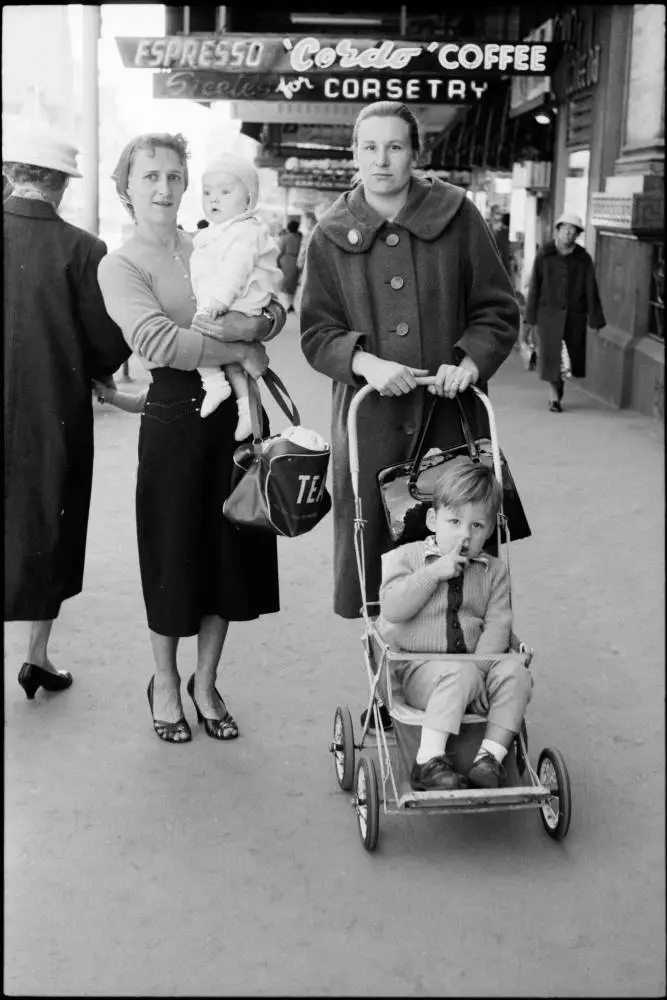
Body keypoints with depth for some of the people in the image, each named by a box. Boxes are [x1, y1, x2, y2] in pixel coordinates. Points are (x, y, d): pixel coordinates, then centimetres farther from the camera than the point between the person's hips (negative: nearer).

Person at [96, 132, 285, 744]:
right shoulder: (120, 267, -4)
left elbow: (275, 314, -2)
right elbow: (158, 342, -21)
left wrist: (241, 324, -22)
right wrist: (241, 349, -16)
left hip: (237, 414, 4)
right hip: (175, 419, -4)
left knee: (229, 551, 11)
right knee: (174, 555, 7)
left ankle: (206, 682, 29)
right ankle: (165, 682, 28)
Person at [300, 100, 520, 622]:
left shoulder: (456, 216, 2)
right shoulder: (332, 236, 6)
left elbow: (499, 309, 6)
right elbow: (317, 332, 6)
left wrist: (470, 361, -12)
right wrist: (366, 363, -13)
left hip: (450, 413, -1)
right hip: (370, 418, 1)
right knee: (373, 542, 2)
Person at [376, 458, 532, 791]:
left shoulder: (493, 571, 10)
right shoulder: (406, 557, 3)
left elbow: (497, 625, 0)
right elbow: (391, 608, -12)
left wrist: (481, 664, -17)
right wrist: (433, 573, -17)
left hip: (475, 665, 4)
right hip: (418, 667, -3)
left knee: (515, 672, -24)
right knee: (460, 674, -34)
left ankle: (491, 755, -22)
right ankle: (430, 760, -34)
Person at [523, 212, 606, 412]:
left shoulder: (583, 259, 1)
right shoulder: (544, 254, -1)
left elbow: (591, 291, 1)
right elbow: (534, 287, 1)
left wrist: (597, 322, -1)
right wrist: (529, 319, -1)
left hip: (575, 315, 2)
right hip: (549, 312, -1)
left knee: (573, 356, 6)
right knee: (550, 355, -4)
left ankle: (556, 389, 29)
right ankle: (553, 395, 10)